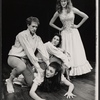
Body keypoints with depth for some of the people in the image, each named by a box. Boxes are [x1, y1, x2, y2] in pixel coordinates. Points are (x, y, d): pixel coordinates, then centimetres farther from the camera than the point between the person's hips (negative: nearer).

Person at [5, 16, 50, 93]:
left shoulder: (37, 38, 5)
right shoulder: (22, 35, -15)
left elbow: (43, 50, -8)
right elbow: (29, 51, -23)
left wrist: (48, 63, -24)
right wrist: (37, 67, -28)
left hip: (25, 59, 6)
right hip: (14, 57, -6)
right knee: (22, 66, -40)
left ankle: (19, 77, 22)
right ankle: (10, 81, -10)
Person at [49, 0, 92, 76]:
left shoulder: (72, 9, -2)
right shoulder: (58, 12, 3)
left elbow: (86, 17, 0)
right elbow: (51, 23, 14)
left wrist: (78, 25, -1)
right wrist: (59, 28, 5)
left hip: (73, 33, -1)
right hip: (64, 34, 1)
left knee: (76, 51, 2)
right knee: (66, 53, 1)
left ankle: (76, 71, 15)